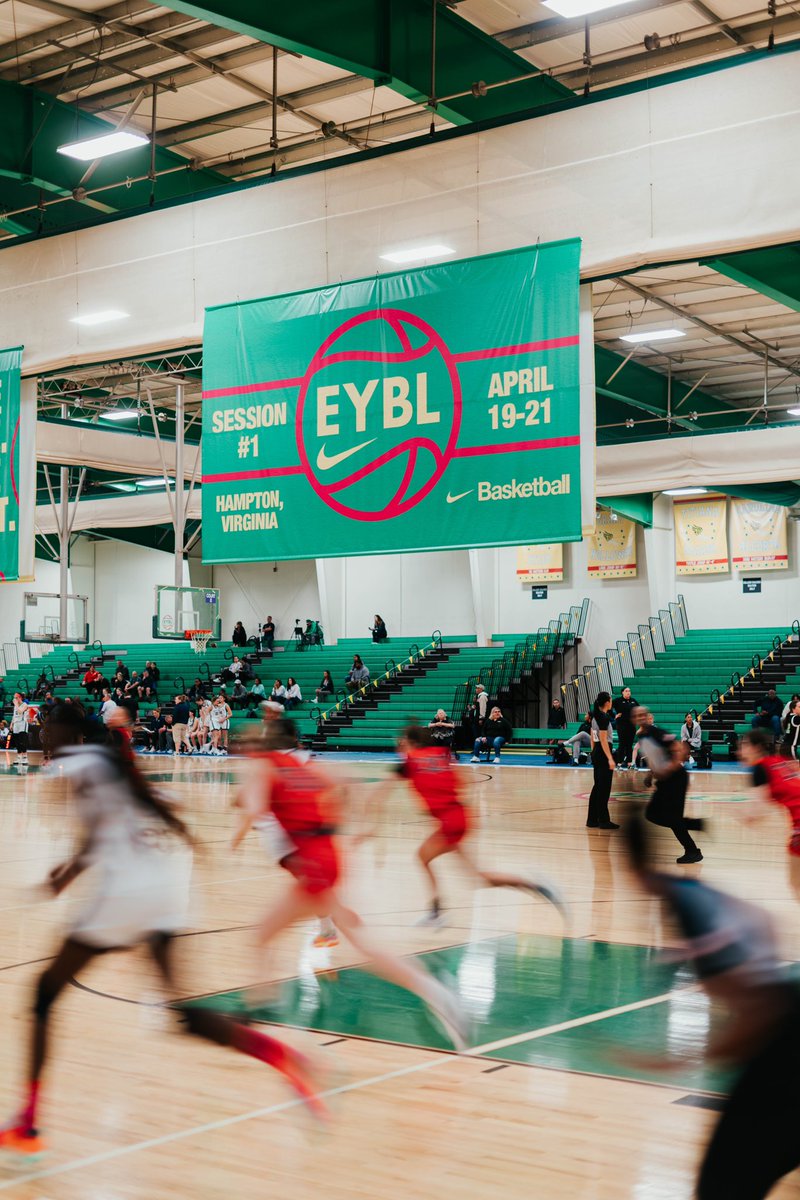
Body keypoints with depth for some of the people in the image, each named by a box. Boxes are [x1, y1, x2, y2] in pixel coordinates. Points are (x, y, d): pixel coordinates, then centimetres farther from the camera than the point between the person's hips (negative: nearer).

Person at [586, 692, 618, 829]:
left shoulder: (595, 716, 11)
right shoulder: (604, 718, -16)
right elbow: (603, 739, -21)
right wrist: (610, 759, -22)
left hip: (596, 753, 9)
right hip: (603, 754, -9)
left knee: (597, 787, 13)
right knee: (604, 788, -3)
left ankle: (592, 820, 15)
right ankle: (604, 821, 1)